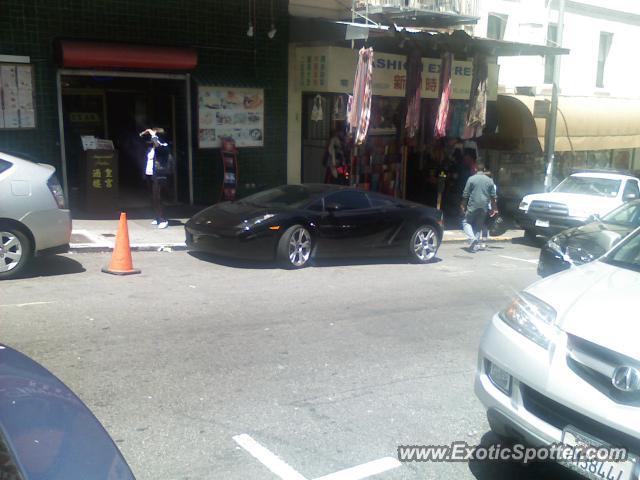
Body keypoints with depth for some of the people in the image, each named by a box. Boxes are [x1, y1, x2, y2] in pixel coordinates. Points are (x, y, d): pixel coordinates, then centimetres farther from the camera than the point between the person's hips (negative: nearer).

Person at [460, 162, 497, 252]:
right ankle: (475, 246, 12)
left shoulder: (471, 179, -4)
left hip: (473, 206, -3)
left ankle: (472, 238, -13)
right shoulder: (489, 180, 6)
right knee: (478, 226, 13)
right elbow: (493, 196, 7)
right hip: (484, 207, 3)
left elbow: (466, 195, -4)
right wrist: (494, 208, 14)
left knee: (466, 222, 11)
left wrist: (463, 206, 4)